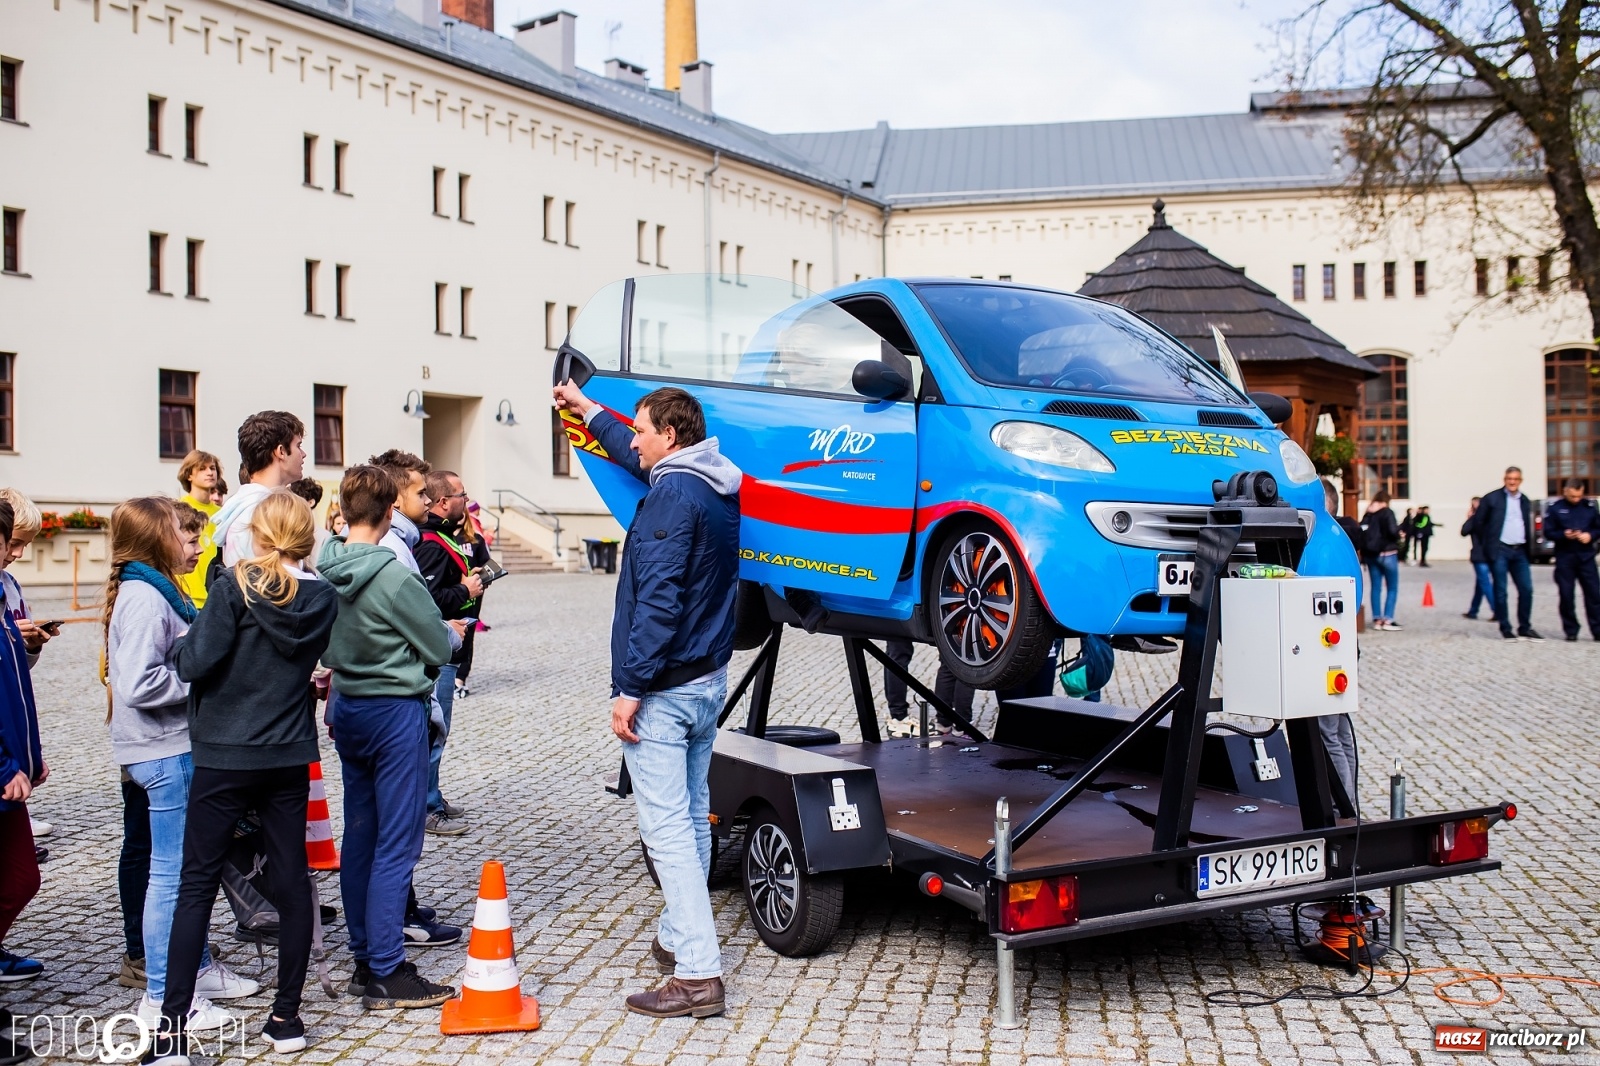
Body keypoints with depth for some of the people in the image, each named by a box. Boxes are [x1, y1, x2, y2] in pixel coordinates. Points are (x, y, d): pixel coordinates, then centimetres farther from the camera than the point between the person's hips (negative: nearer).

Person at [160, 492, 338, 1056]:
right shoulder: (323, 598, 0)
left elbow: (194, 663, -16)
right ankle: (286, 1016, 15)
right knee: (292, 880, 9)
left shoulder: (235, 587, -13)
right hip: (290, 756, 4)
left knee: (197, 883, 5)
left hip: (225, 756, -3)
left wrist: (190, 637, 4)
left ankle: (172, 1020, 6)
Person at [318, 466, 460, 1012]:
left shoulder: (325, 571, -2)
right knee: (396, 845, -1)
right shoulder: (393, 576, -21)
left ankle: (365, 955, 26)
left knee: (359, 836, 16)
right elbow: (441, 649, -11)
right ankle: (386, 973, 3)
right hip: (395, 711, -7)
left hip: (346, 708, 7)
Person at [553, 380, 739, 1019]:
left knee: (666, 827, -8)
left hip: (665, 687, -10)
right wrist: (588, 411, 43)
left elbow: (658, 601, -26)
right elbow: (639, 461, 31)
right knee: (692, 816, 18)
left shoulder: (673, 497, -19)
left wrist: (630, 689, -23)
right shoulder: (717, 486, 11)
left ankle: (698, 975, -8)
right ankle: (679, 940, 31)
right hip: (709, 679, 10)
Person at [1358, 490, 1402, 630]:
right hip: (1387, 554, -5)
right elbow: (1393, 531, -19)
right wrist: (1399, 532, 2)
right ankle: (1388, 620, -4)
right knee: (1392, 588, 3)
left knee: (1375, 587, 9)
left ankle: (1377, 619, 8)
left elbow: (1362, 533, 5)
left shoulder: (1367, 515, 6)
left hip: (1370, 554, 5)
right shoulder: (1387, 513, -9)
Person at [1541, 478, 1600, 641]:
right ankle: (1571, 631, 12)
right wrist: (1564, 535, -19)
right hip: (1564, 558, -1)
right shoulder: (1554, 508, 0)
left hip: (1586, 556, 1)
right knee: (1566, 595, 2)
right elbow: (1548, 532, -1)